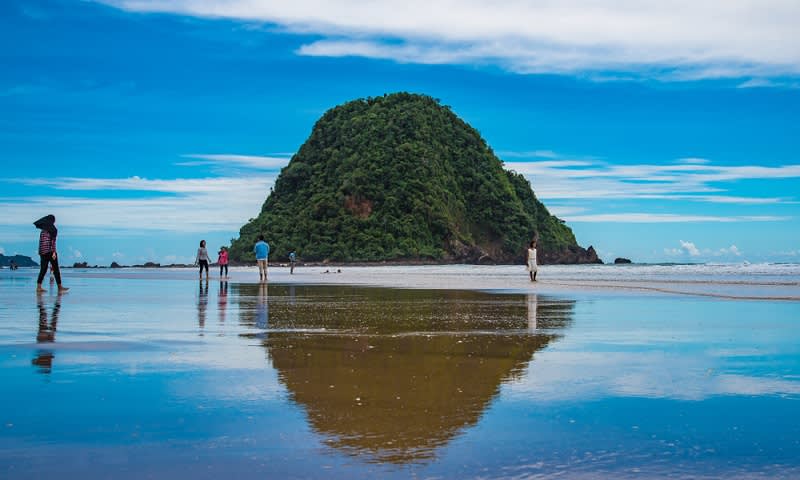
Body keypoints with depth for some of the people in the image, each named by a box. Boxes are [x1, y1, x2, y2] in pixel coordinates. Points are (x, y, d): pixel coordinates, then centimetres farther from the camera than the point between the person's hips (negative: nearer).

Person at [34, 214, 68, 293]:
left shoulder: (43, 231, 13)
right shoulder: (53, 229, -7)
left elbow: (41, 242, 13)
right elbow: (53, 241, -14)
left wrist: (40, 252, 18)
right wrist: (54, 252, -17)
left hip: (42, 252, 6)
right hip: (50, 251, -6)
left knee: (43, 269, 6)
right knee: (56, 269, 1)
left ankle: (38, 287, -2)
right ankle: (60, 287, 5)